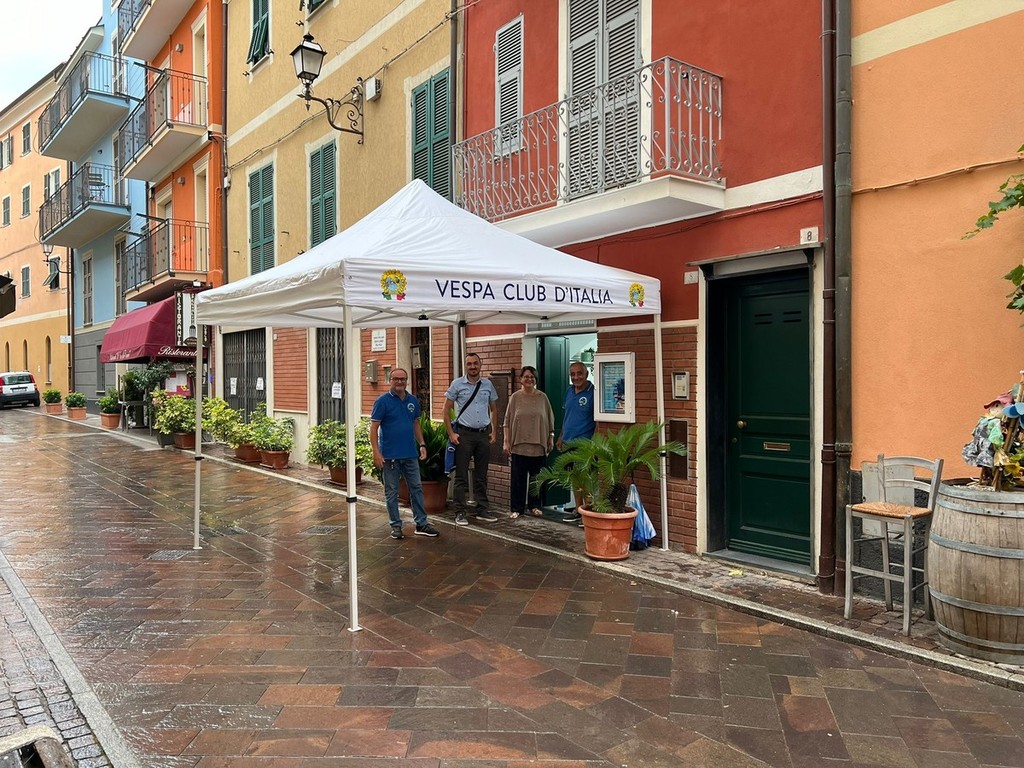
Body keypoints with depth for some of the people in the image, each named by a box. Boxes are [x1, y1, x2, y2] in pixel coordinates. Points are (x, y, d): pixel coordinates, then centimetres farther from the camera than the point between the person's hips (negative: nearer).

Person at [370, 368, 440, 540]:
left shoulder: (413, 400, 7)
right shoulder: (382, 401, -8)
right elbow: (374, 428, -10)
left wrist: (422, 444, 7)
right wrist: (376, 452, -17)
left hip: (411, 454, 5)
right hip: (390, 455, -4)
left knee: (416, 489, 8)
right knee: (392, 492, 5)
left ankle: (421, 524, 17)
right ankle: (396, 526, 16)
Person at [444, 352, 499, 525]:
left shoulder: (488, 384, 7)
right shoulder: (457, 384, -3)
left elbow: (494, 409, 15)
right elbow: (446, 410, -2)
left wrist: (494, 432, 8)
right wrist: (451, 433, -8)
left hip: (483, 434, 3)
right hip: (464, 434, -3)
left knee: (481, 475, 12)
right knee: (461, 475, 1)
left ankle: (482, 510, 20)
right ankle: (460, 512, 8)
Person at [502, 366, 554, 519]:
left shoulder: (542, 397, 5)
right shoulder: (515, 397, 1)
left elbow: (550, 420, 9)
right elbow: (507, 421, 2)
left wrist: (551, 438, 6)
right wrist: (506, 441, -3)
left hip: (539, 445, 1)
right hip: (519, 445, -1)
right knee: (518, 478, 2)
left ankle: (534, 506, 23)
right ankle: (517, 509, 12)